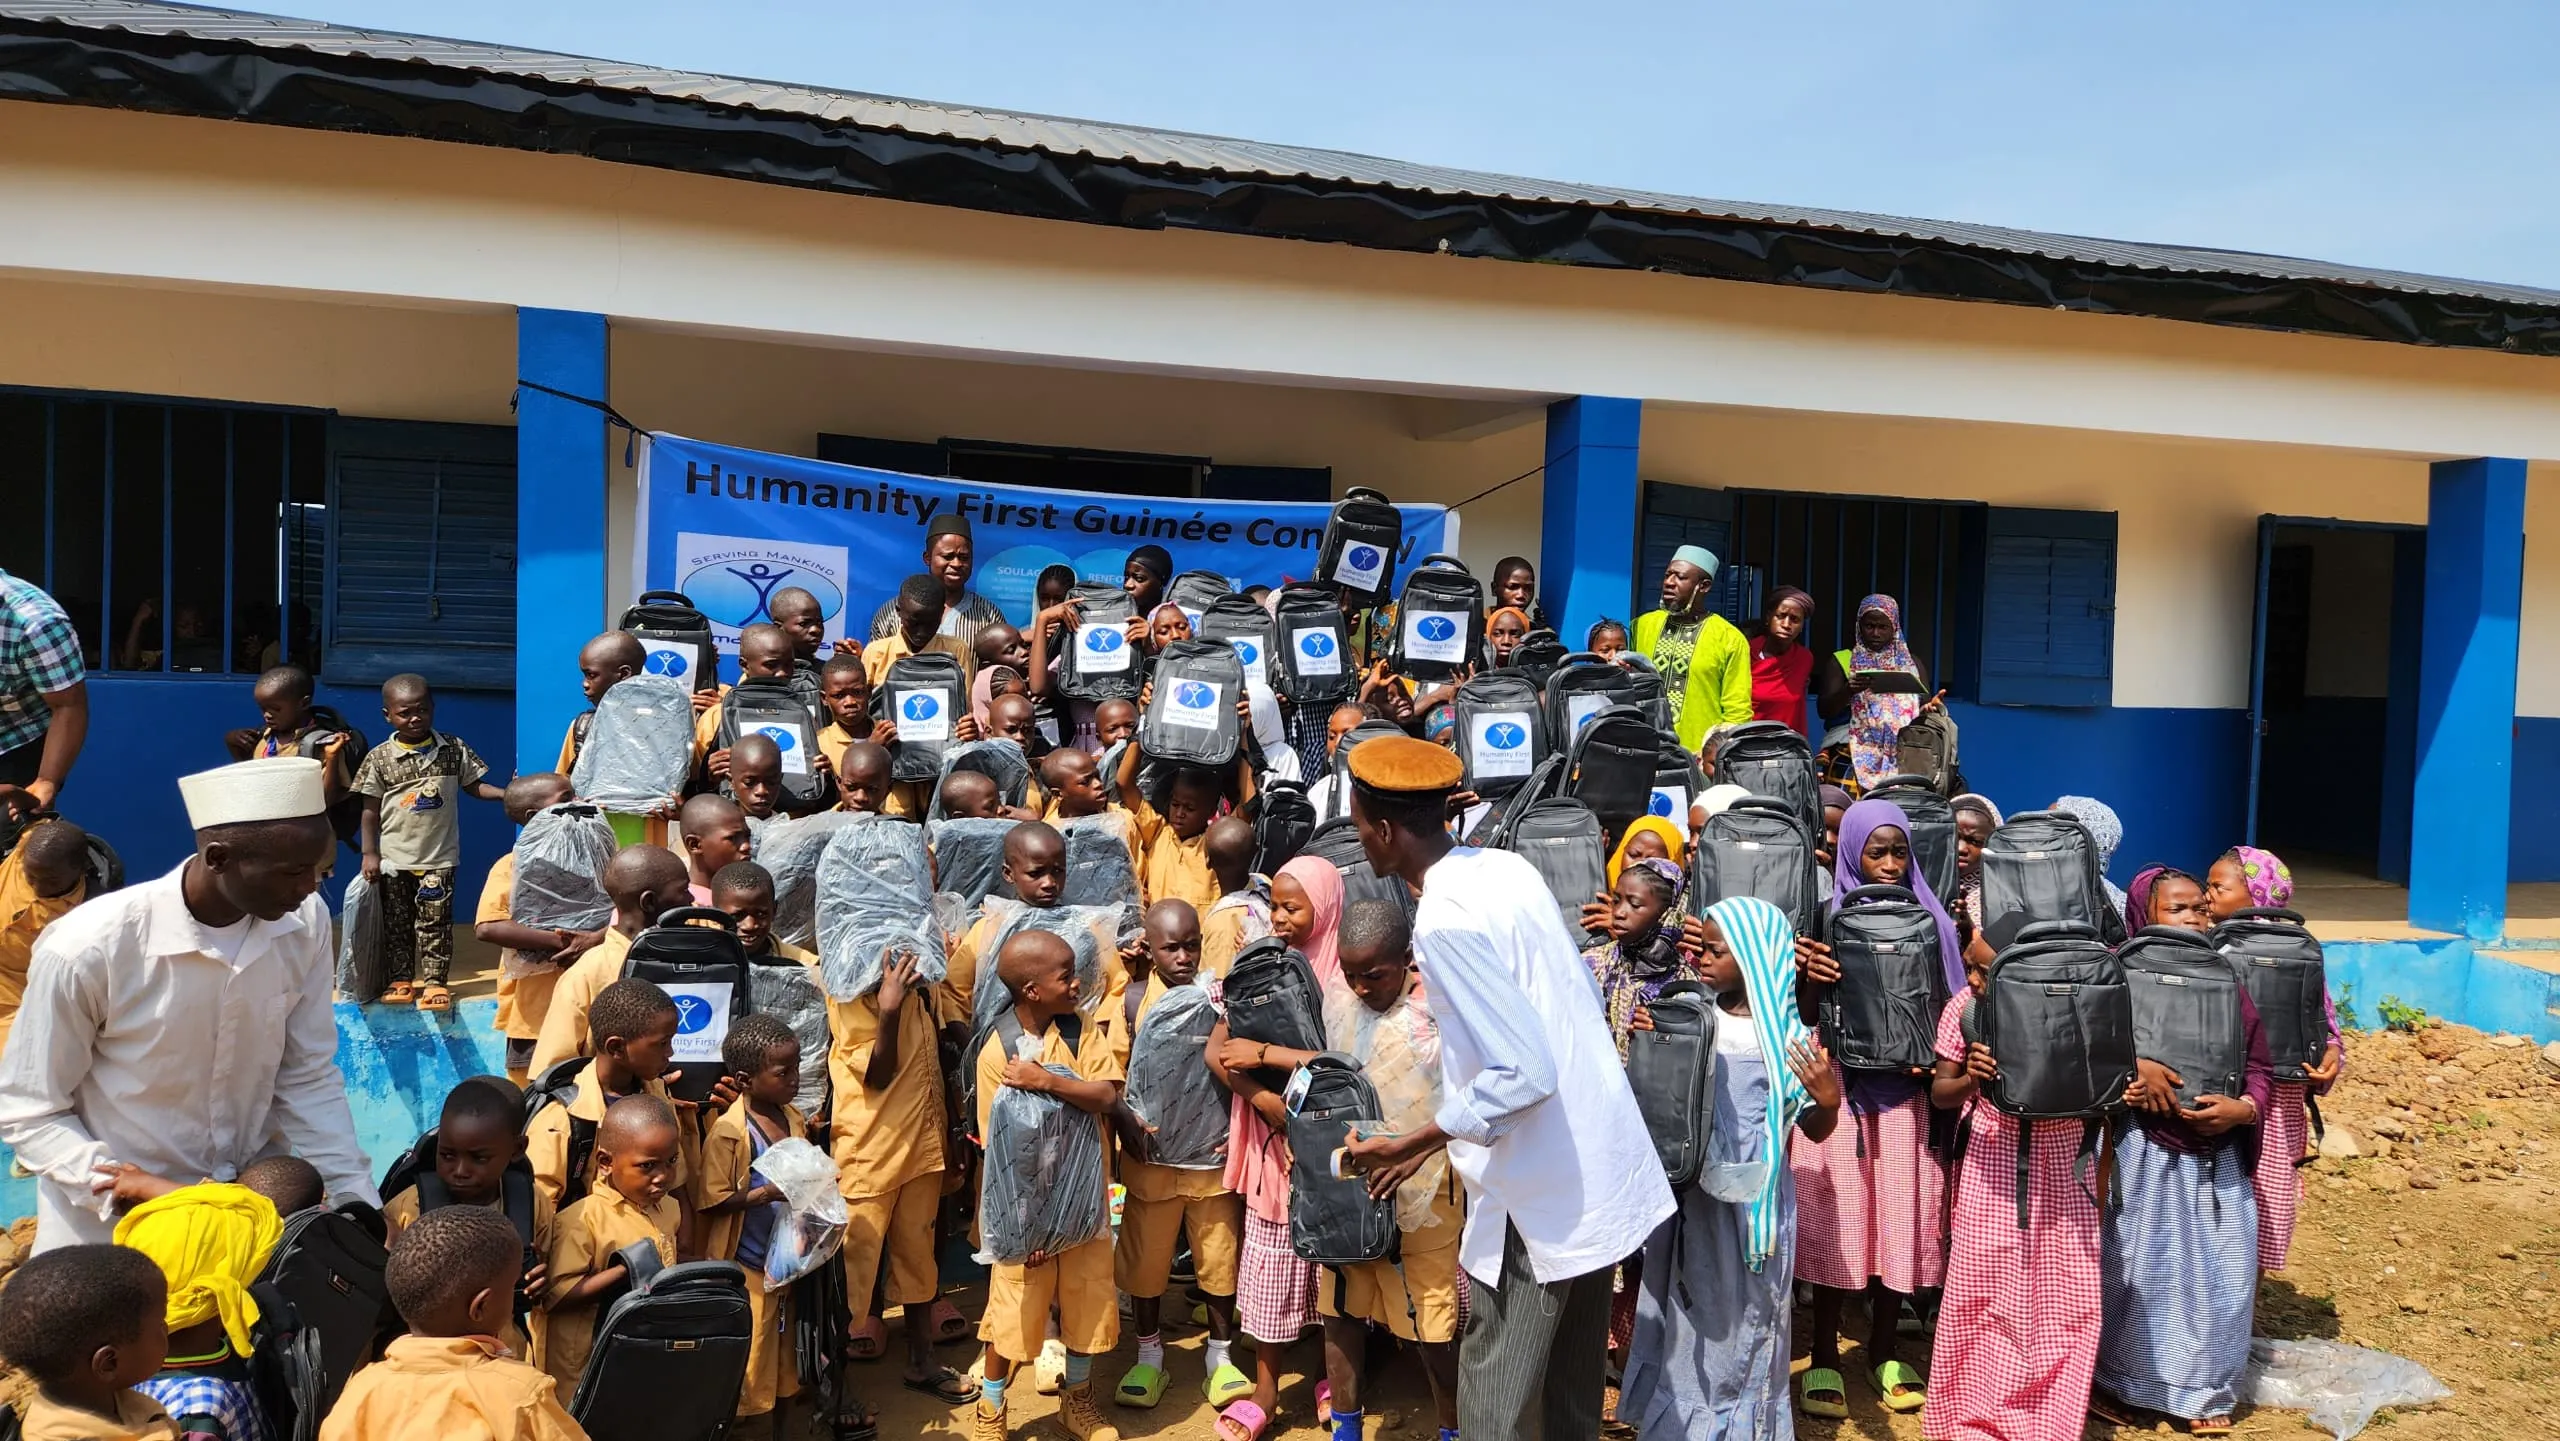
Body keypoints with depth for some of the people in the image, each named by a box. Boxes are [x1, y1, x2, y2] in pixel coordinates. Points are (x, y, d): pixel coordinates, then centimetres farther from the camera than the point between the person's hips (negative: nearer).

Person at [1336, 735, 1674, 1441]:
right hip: (1601, 1165, 9)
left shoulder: (1444, 921, -22)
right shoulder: (1508, 867, 3)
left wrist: (1410, 1145, -17)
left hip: (1541, 1196, -9)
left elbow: (1523, 1074, -26)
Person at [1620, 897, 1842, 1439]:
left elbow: (1815, 1131, 0)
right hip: (1692, 1192, 3)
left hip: (1753, 1199, -3)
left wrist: (1829, 1099, -21)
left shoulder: (1788, 1036, -9)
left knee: (1745, 1315, 9)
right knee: (1691, 1314, 12)